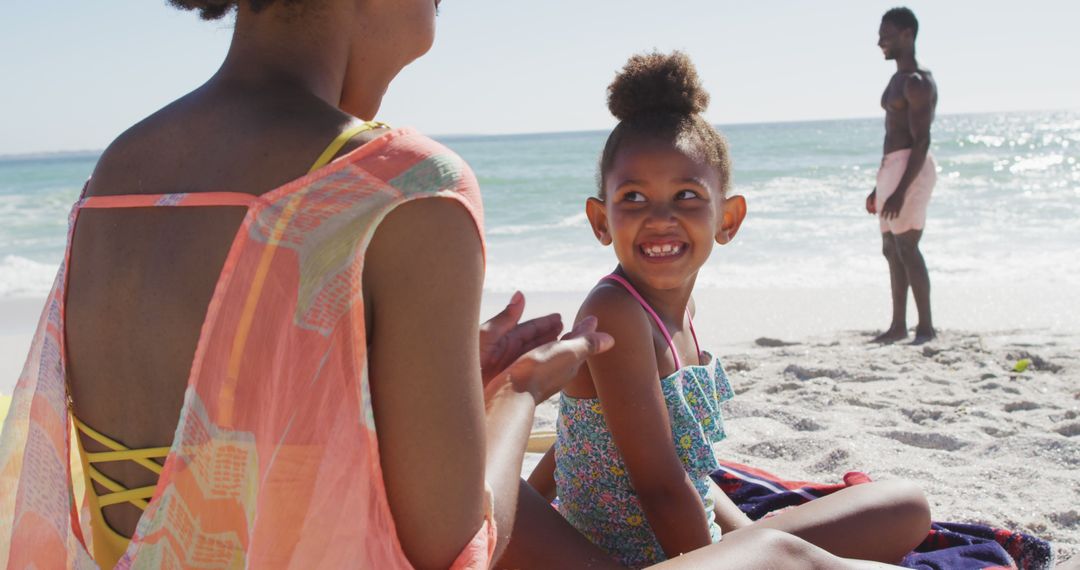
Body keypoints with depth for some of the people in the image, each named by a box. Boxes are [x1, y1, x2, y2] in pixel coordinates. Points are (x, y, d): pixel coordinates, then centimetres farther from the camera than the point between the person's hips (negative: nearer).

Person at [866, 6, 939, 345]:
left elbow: (921, 141, -20)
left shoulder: (918, 82, -12)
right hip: (892, 168, 10)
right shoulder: (898, 80, 19)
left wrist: (901, 190, -26)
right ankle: (898, 326, 18)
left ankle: (926, 327, -5)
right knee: (891, 248, 12)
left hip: (910, 169, -10)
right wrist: (880, 187, 23)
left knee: (906, 247, -11)